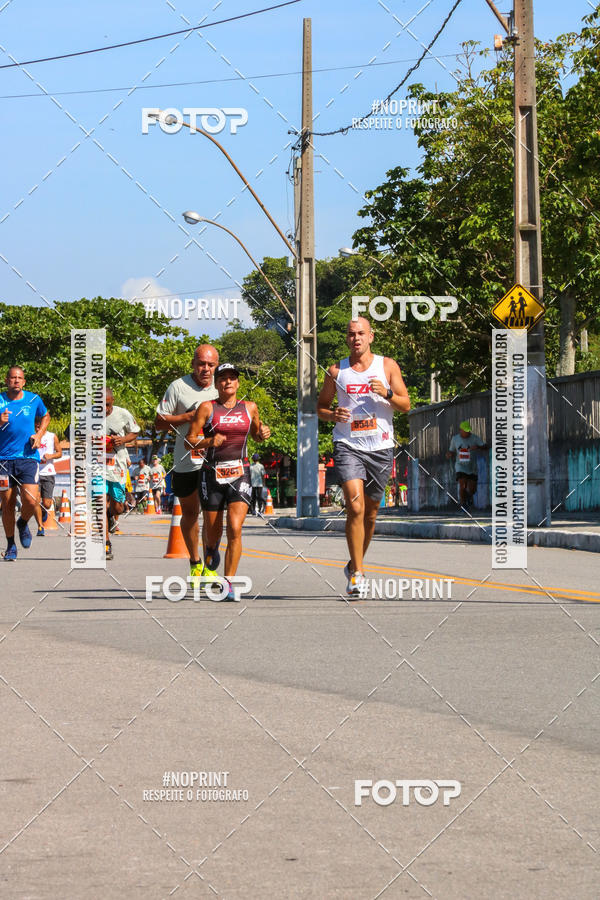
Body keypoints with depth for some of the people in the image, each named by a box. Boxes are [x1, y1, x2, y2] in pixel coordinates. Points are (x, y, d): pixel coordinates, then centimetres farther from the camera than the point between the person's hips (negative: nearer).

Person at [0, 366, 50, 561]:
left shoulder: (34, 399, 5)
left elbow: (45, 416, 25)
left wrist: (39, 435, 9)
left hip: (28, 457, 0)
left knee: (31, 501, -14)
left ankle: (23, 523, 20)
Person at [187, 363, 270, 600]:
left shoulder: (249, 408, 8)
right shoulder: (207, 408, -1)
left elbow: (255, 434, 25)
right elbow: (189, 440, -2)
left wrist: (263, 433, 2)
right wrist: (209, 441, -20)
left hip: (240, 474, 1)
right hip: (212, 474, -1)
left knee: (235, 529, -15)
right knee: (214, 531, 8)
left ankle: (229, 585, -13)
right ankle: (211, 554, 46)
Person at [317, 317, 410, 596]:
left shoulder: (387, 366, 6)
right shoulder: (336, 371, 7)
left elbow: (406, 405, 6)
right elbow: (321, 406, 16)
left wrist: (387, 394, -14)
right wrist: (333, 415, -7)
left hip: (380, 447, 2)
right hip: (348, 446, -2)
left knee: (370, 513, 10)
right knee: (355, 507, -19)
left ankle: (354, 564, 32)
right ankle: (357, 574, -15)